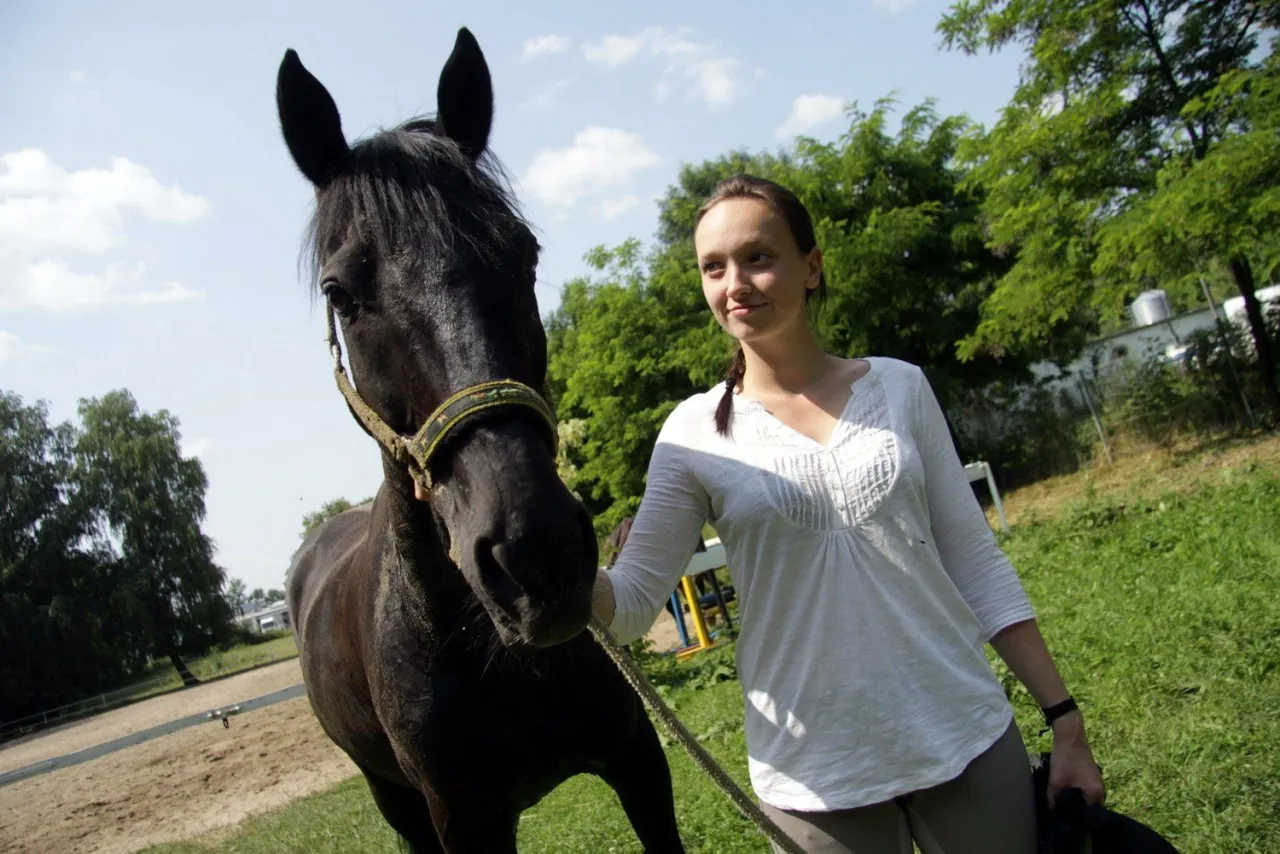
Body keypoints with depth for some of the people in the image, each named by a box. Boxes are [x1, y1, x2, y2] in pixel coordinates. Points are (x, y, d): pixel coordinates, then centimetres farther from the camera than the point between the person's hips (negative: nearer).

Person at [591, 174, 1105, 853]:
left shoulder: (899, 387, 0)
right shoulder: (695, 432, -3)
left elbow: (977, 565, 4)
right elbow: (628, 603, -6)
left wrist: (1064, 719, 2)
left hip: (967, 739, 1)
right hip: (814, 772, -1)